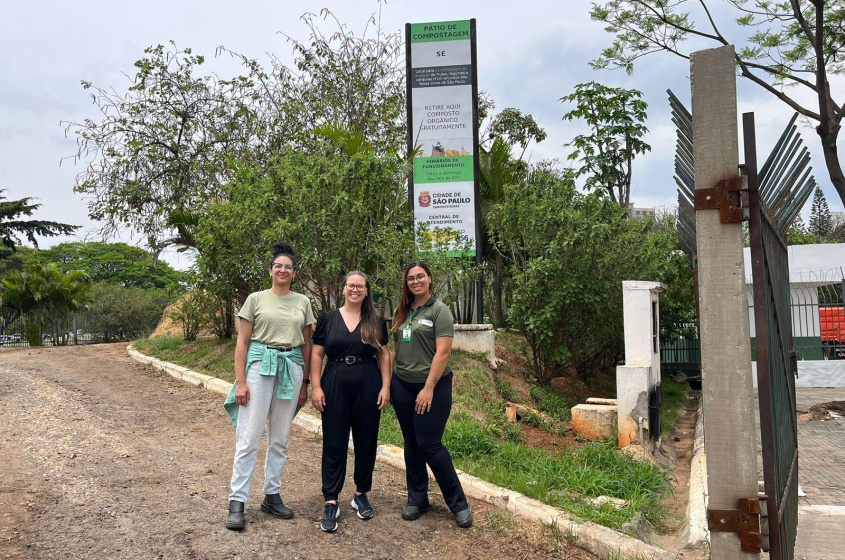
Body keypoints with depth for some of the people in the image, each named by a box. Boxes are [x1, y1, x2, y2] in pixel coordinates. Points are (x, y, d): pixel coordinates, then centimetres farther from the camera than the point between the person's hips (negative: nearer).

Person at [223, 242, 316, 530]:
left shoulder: (303, 302, 10)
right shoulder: (256, 299, 2)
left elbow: (307, 345, 13)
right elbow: (242, 342, 0)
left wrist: (304, 383, 9)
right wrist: (240, 381, -8)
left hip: (291, 369, 3)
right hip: (260, 366, -3)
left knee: (280, 440, 10)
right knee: (248, 438, -5)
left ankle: (272, 496, 21)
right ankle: (237, 502, 2)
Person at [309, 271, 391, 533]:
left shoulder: (376, 322, 6)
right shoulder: (328, 320, 3)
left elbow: (384, 356, 6)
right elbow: (316, 354, 2)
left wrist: (386, 387, -2)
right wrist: (316, 387, -5)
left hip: (368, 389, 1)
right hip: (335, 389, -1)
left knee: (366, 443, 8)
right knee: (334, 444, 1)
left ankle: (361, 494, 26)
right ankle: (331, 502, 8)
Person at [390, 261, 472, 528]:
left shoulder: (439, 310, -7)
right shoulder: (402, 311, 10)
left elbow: (443, 352, -14)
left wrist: (429, 388, -17)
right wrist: (388, 382, 9)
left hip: (432, 386, -5)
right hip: (402, 385, 6)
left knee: (429, 444, -6)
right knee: (411, 443, 11)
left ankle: (458, 503, 8)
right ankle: (417, 500, 24)